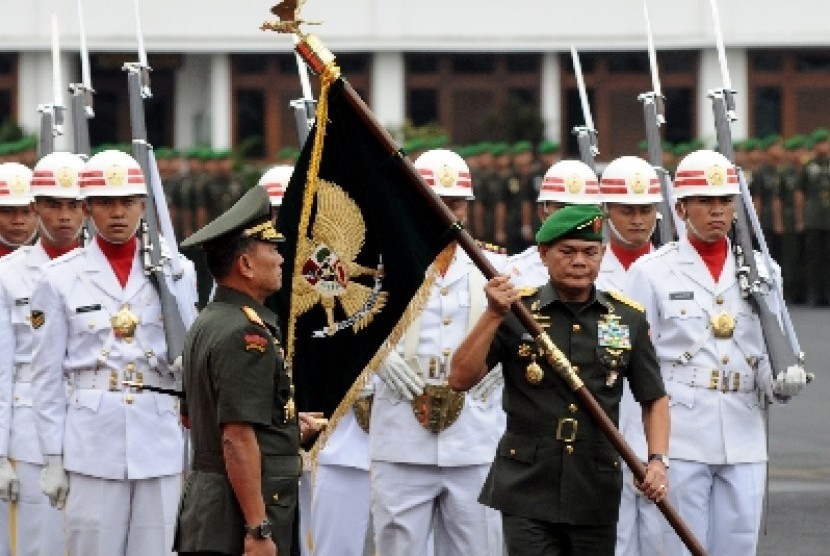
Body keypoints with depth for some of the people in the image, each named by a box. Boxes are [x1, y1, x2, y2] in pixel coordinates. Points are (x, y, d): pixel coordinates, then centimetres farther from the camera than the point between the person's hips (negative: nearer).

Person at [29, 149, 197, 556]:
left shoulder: (177, 273, 6)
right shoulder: (61, 278, 2)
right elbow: (47, 376, 2)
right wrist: (53, 458, -1)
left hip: (160, 442, 2)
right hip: (92, 444, -2)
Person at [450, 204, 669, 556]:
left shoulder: (628, 318, 6)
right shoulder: (516, 310, 0)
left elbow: (654, 398, 12)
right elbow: (461, 380, -7)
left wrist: (657, 459, -4)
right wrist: (494, 316, -17)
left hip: (597, 497, 2)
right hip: (527, 489, -2)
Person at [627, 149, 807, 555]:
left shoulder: (761, 271, 12)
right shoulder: (651, 271, 2)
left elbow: (768, 354, 17)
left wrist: (779, 382, -7)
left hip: (745, 442, 4)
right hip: (679, 441, -3)